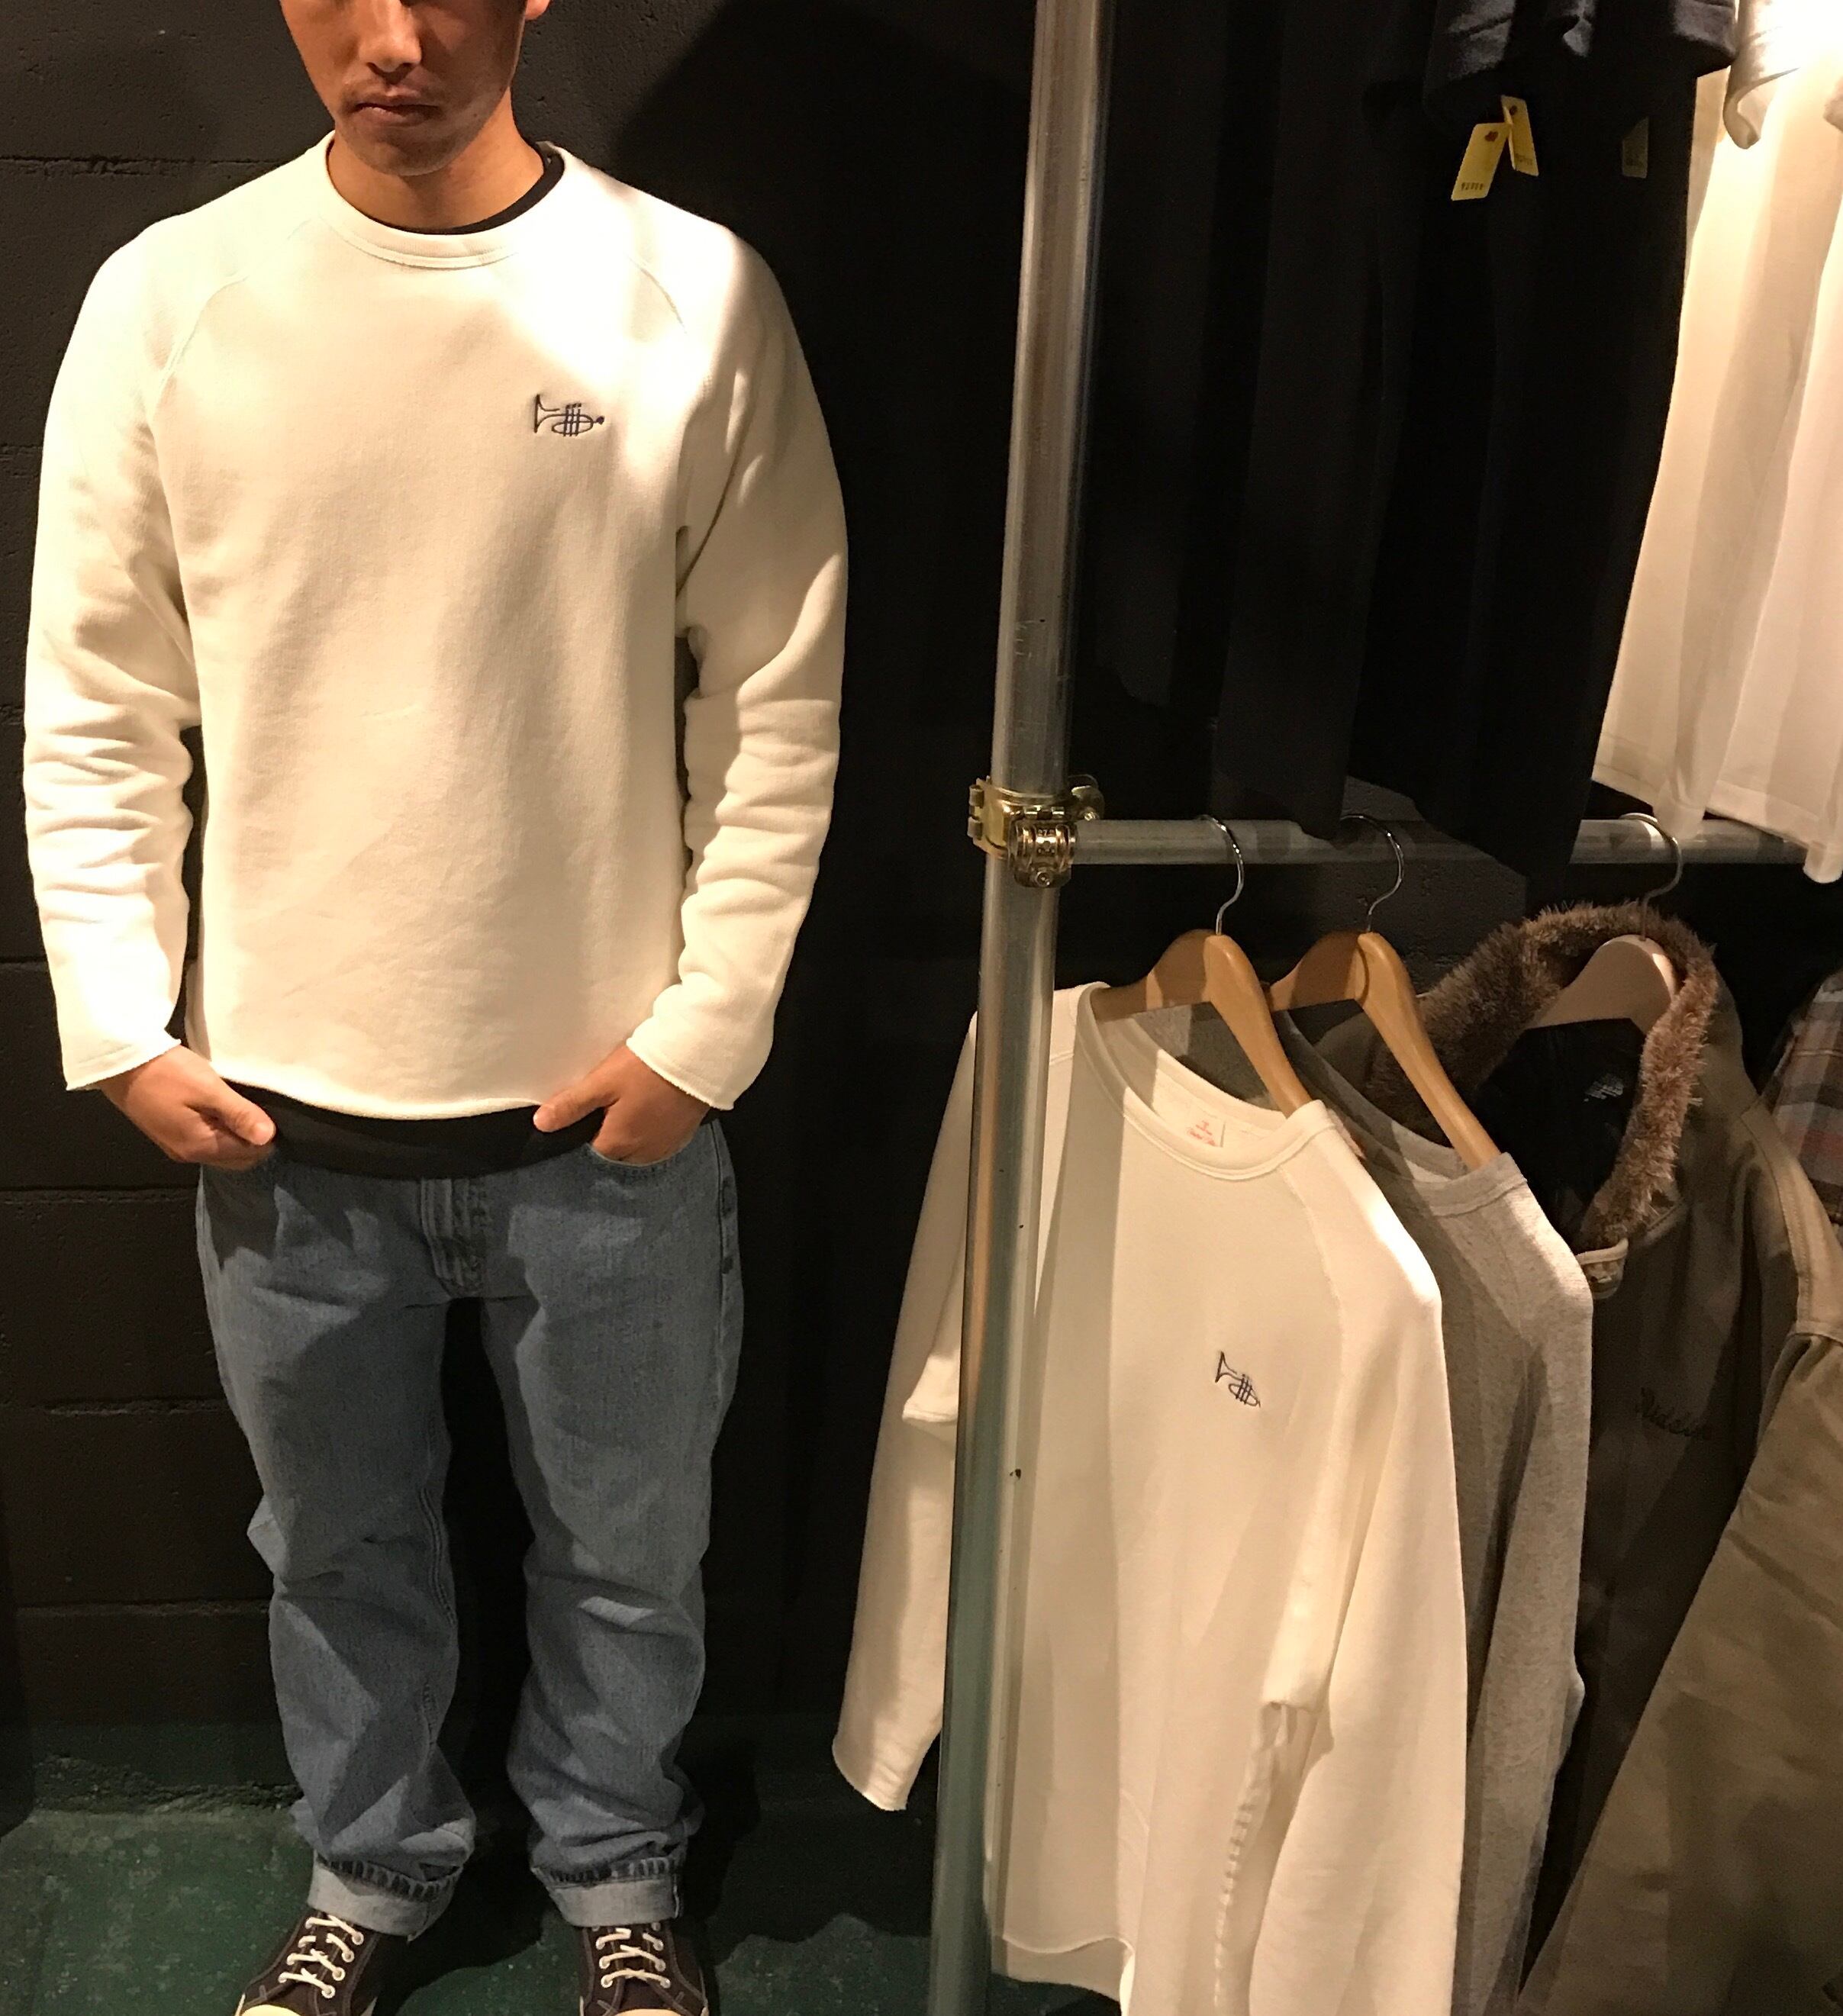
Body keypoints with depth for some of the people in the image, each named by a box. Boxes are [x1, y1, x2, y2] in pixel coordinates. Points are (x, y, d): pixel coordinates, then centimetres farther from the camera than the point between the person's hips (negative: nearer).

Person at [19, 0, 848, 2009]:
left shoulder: (694, 295, -7)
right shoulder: (167, 297, -4)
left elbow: (780, 706, -4)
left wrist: (706, 1026, -8)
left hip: (605, 1101, -1)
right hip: (285, 1105, 1)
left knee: (627, 1550, 18)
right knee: (339, 1547, 21)